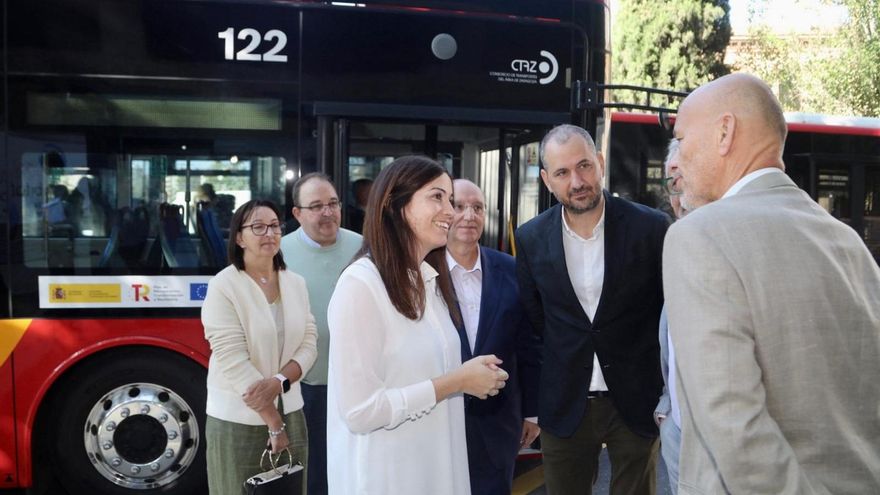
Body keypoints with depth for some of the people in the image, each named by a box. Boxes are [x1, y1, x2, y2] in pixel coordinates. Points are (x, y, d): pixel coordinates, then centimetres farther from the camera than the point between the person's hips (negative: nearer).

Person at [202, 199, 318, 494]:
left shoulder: (296, 283, 5)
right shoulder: (223, 287, -11)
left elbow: (309, 344, 2)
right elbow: (233, 362, -16)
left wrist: (278, 381, -17)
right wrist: (273, 423, -14)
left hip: (291, 413, 4)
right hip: (238, 422, -4)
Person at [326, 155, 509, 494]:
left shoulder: (431, 279, 6)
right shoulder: (360, 283, -20)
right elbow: (359, 411, -23)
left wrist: (470, 374, -4)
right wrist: (456, 381, -18)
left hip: (437, 463, 8)